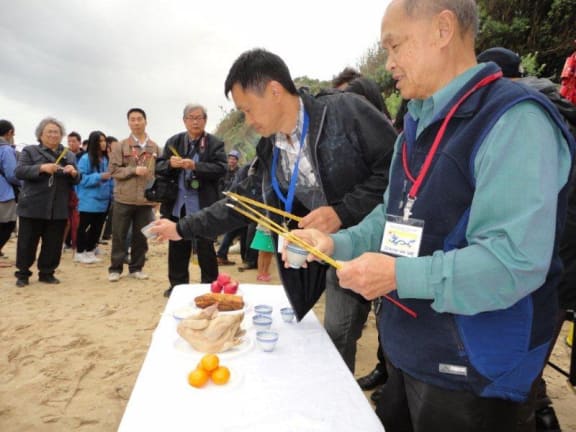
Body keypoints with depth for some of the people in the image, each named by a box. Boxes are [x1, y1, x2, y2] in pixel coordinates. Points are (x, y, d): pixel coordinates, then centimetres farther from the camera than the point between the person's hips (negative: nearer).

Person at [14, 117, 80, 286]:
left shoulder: (69, 155, 14)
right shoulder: (30, 151, 4)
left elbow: (77, 180, 13)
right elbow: (19, 171, -8)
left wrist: (73, 173, -11)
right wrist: (42, 168, -22)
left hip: (59, 208, 3)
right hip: (33, 206, -3)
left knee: (53, 243, 6)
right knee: (27, 242, 3)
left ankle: (47, 273, 19)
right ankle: (22, 273, 16)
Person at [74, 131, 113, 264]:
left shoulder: (106, 159, 5)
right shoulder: (86, 159, -11)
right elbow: (82, 179, -16)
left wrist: (112, 193, 1)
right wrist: (99, 177, -23)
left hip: (103, 200, 6)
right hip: (89, 200, -6)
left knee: (97, 227, 13)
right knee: (84, 226, 6)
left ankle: (90, 251, 27)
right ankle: (80, 253, 19)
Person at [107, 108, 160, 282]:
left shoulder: (155, 147, 7)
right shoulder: (121, 146, 0)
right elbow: (113, 170, -4)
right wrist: (134, 170, -17)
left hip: (146, 199, 2)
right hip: (124, 198, -2)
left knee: (141, 236, 9)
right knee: (119, 235, 5)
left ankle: (136, 267, 22)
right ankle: (115, 268, 18)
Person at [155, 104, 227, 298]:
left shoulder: (215, 143, -2)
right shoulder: (173, 141, 8)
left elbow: (221, 168, -14)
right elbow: (158, 167, 7)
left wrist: (195, 166, -25)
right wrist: (170, 164, -16)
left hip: (203, 206, -4)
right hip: (177, 204, 4)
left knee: (205, 248, 4)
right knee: (177, 246, 13)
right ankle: (177, 285, 28)